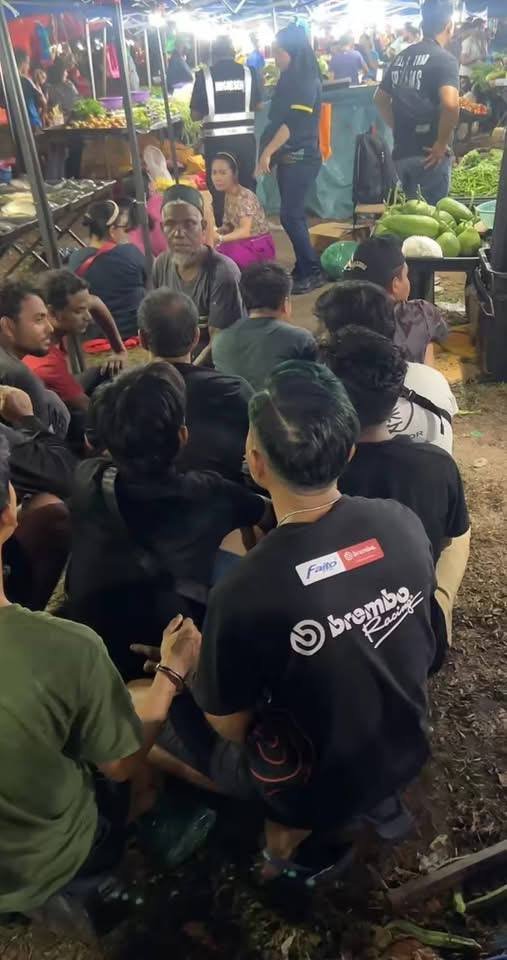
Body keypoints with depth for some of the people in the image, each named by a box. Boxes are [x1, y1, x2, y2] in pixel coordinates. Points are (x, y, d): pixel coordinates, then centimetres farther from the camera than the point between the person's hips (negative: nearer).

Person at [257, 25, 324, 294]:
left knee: (290, 216, -12)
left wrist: (268, 151, -23)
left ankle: (313, 272, -5)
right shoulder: (290, 80, 16)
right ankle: (303, 268, 15)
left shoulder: (307, 81, -11)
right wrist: (270, 152, 11)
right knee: (294, 215, 8)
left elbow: (294, 122, -20)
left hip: (301, 158, -9)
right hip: (288, 157, 9)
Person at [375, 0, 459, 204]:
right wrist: (442, 143, -17)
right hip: (428, 154, -7)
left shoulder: (401, 58, 11)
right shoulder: (444, 59, -12)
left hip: (401, 152, 7)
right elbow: (450, 104, -28)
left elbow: (380, 98, 20)